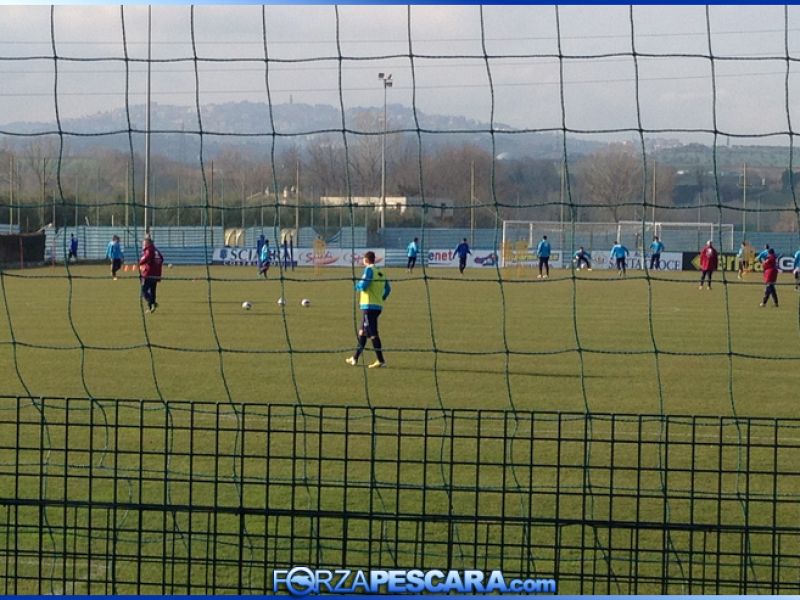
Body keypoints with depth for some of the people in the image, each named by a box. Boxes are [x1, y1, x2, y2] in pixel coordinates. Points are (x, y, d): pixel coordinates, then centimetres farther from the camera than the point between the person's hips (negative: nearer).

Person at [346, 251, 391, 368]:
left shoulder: (369, 270, -9)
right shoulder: (380, 272, 14)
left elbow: (363, 286, -18)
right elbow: (388, 289, 15)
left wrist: (357, 285, 3)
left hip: (369, 306, -8)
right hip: (378, 306, 8)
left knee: (373, 333, -9)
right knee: (362, 332, 17)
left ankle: (380, 360, -13)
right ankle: (355, 358, 24)